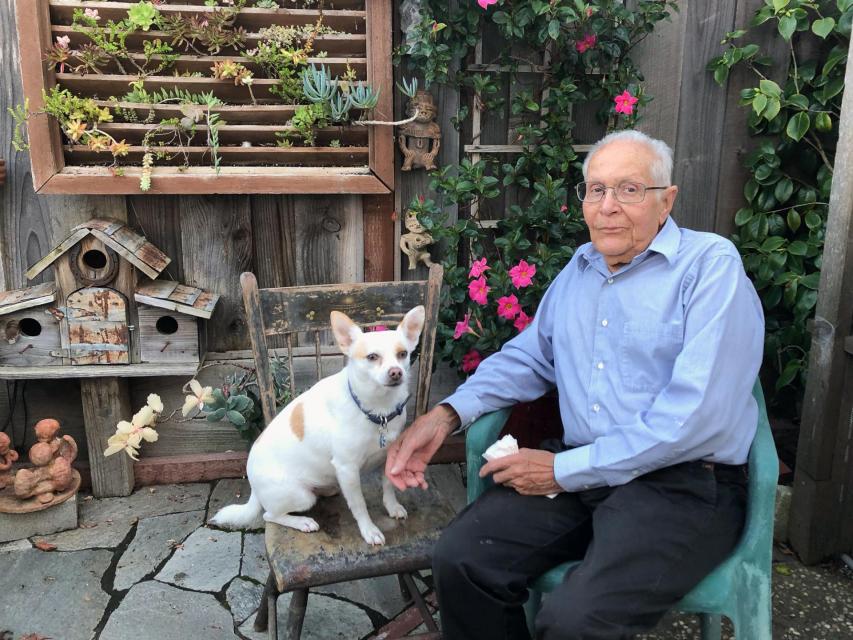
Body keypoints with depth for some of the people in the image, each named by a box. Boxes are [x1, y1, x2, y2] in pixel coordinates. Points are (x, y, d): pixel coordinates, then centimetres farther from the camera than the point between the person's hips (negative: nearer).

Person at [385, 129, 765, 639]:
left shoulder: (711, 264, -10)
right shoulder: (579, 269, 14)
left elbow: (696, 415, -19)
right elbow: (530, 356, 21)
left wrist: (565, 470, -14)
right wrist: (447, 415, 3)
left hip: (685, 483, -5)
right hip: (579, 473, 6)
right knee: (460, 559, -12)